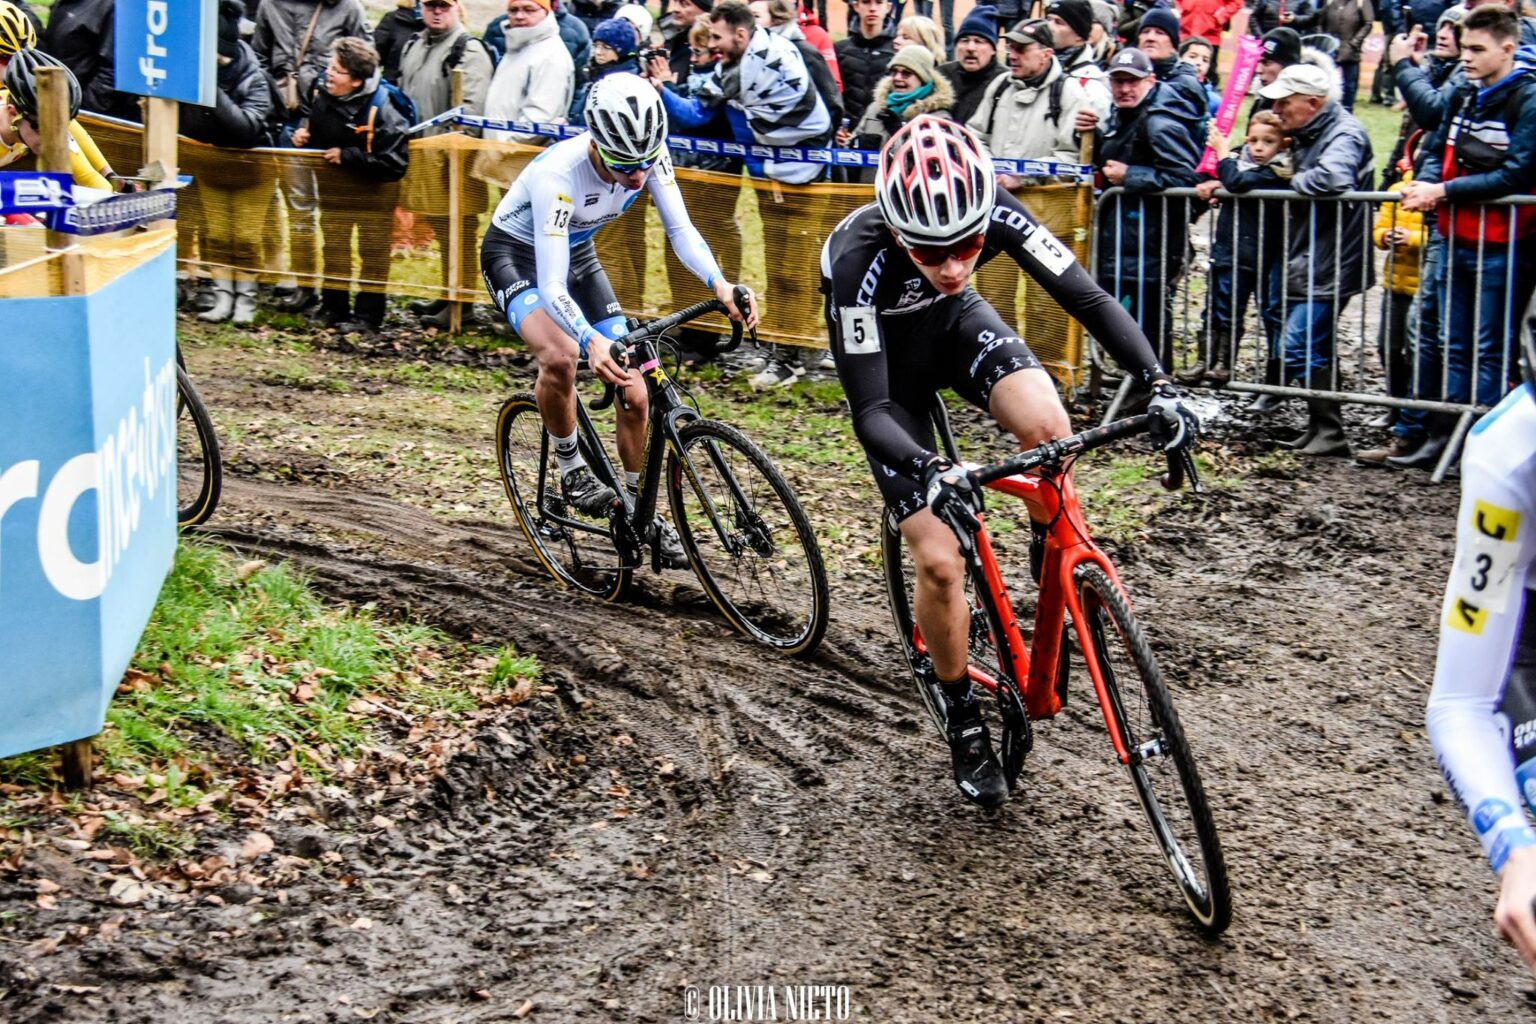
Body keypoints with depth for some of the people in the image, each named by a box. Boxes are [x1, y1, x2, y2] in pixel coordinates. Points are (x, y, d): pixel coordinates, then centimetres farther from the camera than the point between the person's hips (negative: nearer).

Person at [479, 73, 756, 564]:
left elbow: (680, 229, -21)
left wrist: (719, 284, -41)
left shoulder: (650, 156, -24)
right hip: (515, 254, -5)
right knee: (561, 356, -35)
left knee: (633, 391, -2)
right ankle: (572, 468, -9)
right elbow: (552, 288, -43)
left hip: (577, 253, 5)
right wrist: (592, 342, -61)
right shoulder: (559, 174, -38)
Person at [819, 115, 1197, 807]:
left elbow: (1085, 296, -27)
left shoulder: (995, 214, -31)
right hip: (885, 354, -3)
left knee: (1047, 425, -30)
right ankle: (962, 718, 13)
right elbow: (869, 412, -37)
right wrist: (931, 470, -55)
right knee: (939, 560, -11)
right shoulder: (858, 261, -39)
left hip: (954, 323, 3)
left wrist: (1157, 384, -41)